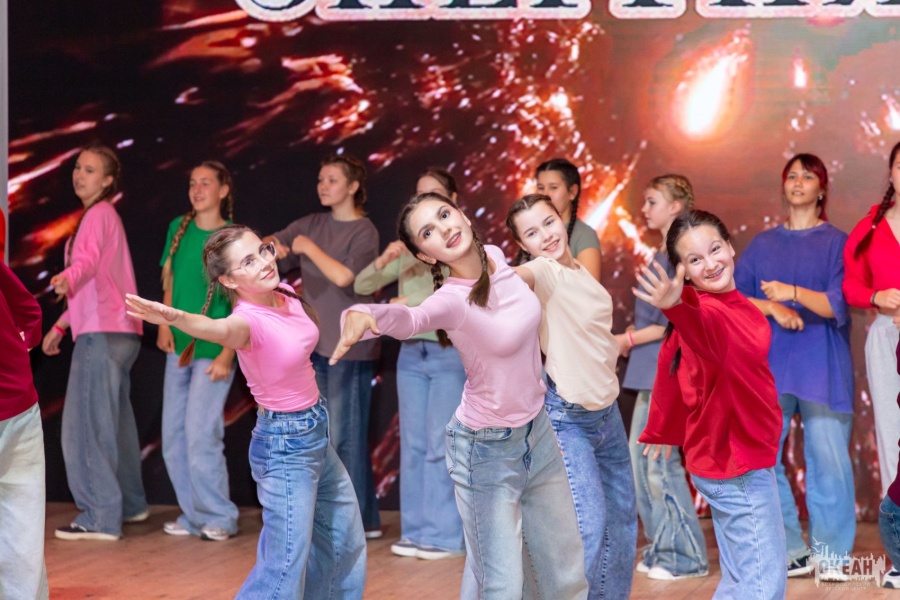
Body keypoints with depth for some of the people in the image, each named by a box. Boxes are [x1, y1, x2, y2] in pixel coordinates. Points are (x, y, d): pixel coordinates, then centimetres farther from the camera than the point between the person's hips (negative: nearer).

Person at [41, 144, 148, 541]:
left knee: (86, 423, -11)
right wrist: (61, 325, 28)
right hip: (115, 331, 10)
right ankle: (129, 504, 27)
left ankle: (100, 517, -13)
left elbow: (88, 262, -29)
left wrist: (66, 278, -50)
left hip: (103, 332, -10)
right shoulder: (102, 216, 22)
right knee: (112, 420, 17)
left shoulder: (98, 214, -8)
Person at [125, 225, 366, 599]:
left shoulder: (285, 294, -3)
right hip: (285, 445, -8)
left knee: (345, 542, 21)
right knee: (286, 568, -11)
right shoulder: (248, 320, -26)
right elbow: (219, 329, -52)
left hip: (317, 435, 8)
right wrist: (175, 318, -70)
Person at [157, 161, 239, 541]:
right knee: (173, 438, 6)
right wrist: (164, 324, 0)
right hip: (178, 348, 6)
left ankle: (219, 518, 3)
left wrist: (227, 355, -16)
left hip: (213, 351, -6)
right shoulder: (179, 229, 7)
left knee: (201, 435, -10)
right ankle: (193, 516, 17)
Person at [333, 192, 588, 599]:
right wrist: (364, 313, -72)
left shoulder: (495, 257, -8)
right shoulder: (451, 301, -27)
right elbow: (410, 319, -51)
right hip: (487, 449, -7)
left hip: (538, 431, 7)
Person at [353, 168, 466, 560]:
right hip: (411, 354, 5)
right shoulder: (407, 248, 11)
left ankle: (446, 536, -3)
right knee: (412, 445, 5)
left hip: (450, 353, -5)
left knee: (441, 446, -6)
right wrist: (384, 260, -13)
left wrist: (412, 301, -19)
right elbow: (361, 286, 6)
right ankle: (416, 531, 10)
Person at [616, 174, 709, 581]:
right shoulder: (661, 255, 17)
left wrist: (630, 339, -12)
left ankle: (686, 557, 0)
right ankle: (661, 548, 17)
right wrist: (630, 341, 5)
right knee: (640, 460, 10)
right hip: (650, 372, 10)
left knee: (661, 463, -8)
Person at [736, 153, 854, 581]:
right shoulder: (762, 244, 16)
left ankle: (830, 555, 0)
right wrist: (773, 308, -8)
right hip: (769, 365, 3)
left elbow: (838, 305, -5)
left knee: (826, 460, -9)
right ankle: (791, 553, 5)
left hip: (821, 366, -3)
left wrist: (795, 293, -21)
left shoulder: (837, 242, 6)